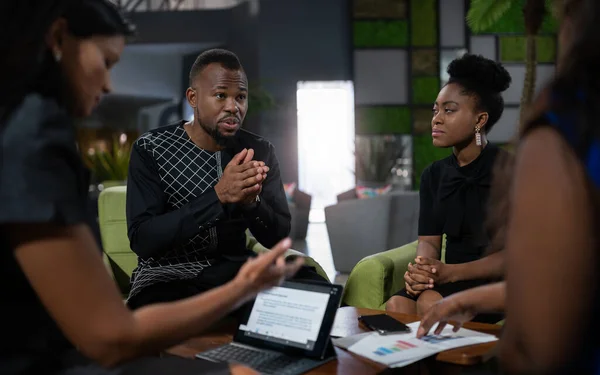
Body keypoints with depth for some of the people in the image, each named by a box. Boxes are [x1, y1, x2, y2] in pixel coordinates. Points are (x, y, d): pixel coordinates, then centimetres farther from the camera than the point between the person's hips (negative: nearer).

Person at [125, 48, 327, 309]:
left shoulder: (259, 151, 2)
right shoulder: (150, 149, -9)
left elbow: (278, 235, 0)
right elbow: (141, 240, -19)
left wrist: (250, 200, -23)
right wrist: (219, 196, -30)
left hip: (237, 271, 4)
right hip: (169, 279, -3)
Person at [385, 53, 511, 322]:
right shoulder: (434, 175, 11)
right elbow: (429, 240, 5)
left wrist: (450, 272, -25)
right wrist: (422, 268, -20)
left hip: (497, 283, -4)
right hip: (450, 280, 4)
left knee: (431, 302, -31)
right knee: (396, 305, -26)